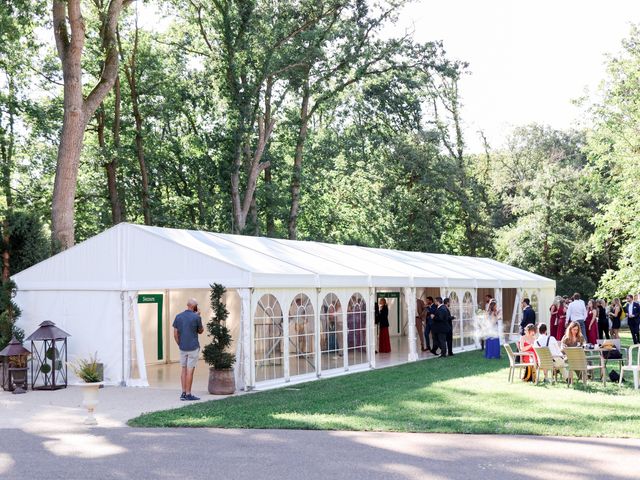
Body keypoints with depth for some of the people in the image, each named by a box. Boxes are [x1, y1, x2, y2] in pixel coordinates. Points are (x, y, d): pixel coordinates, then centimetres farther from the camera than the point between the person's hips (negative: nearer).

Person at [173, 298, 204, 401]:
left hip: (183, 348, 5)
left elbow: (175, 334, 3)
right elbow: (200, 331, 4)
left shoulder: (178, 316, 2)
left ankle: (183, 393, 14)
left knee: (184, 370, 13)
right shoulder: (196, 317, -11)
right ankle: (188, 394, 0)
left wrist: (180, 345, 14)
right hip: (193, 348, -5)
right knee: (190, 371, -2)